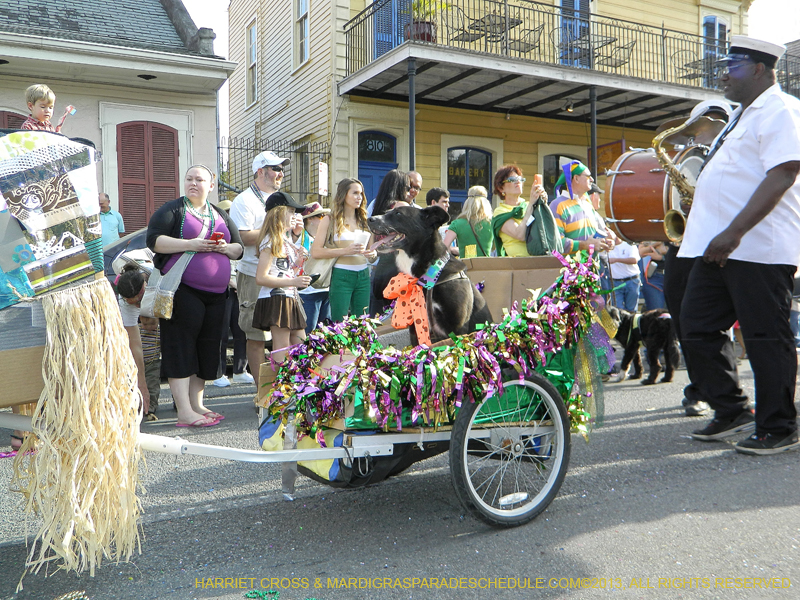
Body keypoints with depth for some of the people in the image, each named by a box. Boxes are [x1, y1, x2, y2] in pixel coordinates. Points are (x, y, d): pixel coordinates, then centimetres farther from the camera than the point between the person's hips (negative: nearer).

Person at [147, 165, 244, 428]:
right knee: (181, 347, -7)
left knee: (207, 348, 8)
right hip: (183, 290, -6)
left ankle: (197, 405, 19)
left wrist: (225, 247, -3)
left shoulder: (221, 216, 20)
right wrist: (190, 244, -18)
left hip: (216, 294, 6)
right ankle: (184, 412, -5)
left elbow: (239, 248, 19)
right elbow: (153, 240, -9)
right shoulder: (172, 210, 3)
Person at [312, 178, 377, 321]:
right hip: (341, 276, -5)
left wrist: (373, 253, 1)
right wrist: (345, 251, -18)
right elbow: (315, 251, -9)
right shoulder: (329, 220, -1)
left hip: (363, 275, 5)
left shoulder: (364, 220, 14)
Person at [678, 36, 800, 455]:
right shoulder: (743, 115, 24)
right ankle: (731, 412, 21)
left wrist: (734, 233, -24)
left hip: (758, 248, -9)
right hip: (718, 247, 10)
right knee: (697, 329, 8)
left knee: (766, 337, -2)